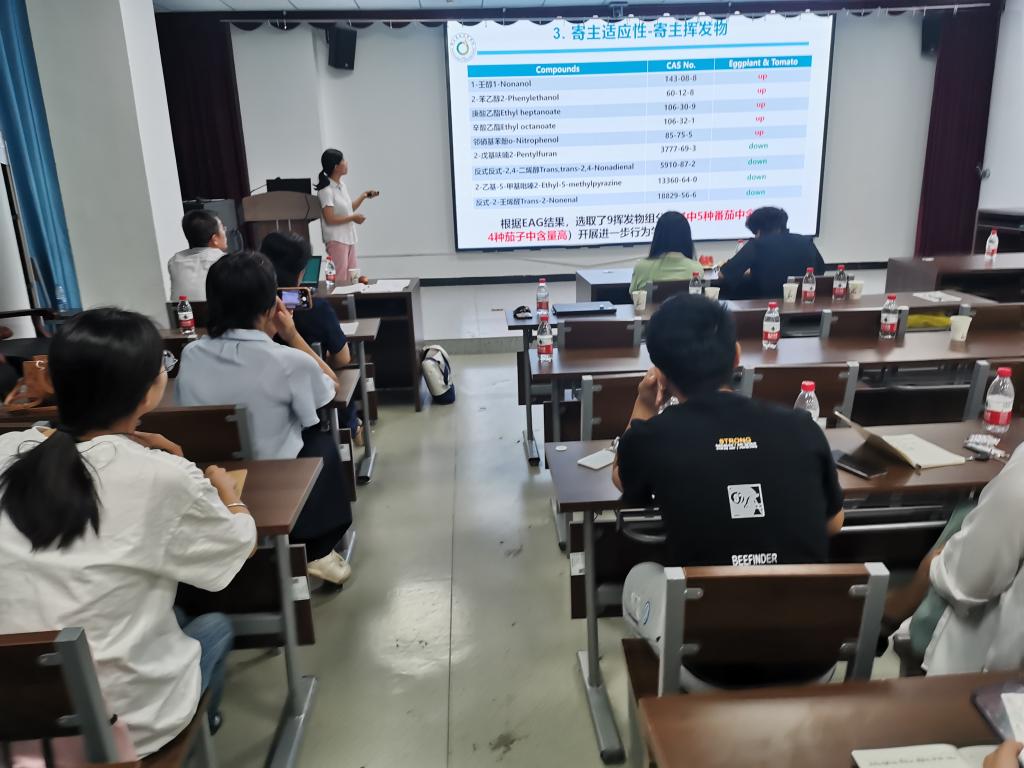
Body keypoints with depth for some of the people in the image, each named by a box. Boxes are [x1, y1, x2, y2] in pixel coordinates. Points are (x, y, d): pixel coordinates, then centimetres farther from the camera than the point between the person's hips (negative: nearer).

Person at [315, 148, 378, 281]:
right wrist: (353, 218, -12)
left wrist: (363, 196, 11)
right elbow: (329, 219, -19)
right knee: (340, 279, -6)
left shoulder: (342, 185, 9)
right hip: (336, 239, -9)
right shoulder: (326, 190, -15)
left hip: (348, 237, 9)